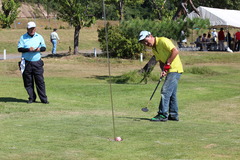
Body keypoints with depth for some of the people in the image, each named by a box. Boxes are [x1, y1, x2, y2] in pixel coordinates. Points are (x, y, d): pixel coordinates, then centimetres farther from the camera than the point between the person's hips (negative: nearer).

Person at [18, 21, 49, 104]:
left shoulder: (39, 37, 10)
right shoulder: (23, 37, 4)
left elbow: (44, 47, 12)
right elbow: (19, 49, -3)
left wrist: (39, 49, -10)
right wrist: (28, 49, -19)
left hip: (37, 62, 1)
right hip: (26, 63, 0)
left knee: (40, 81, -3)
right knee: (28, 82, 2)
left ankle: (44, 99, 0)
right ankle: (32, 98, 14)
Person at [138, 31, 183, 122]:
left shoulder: (163, 41, -14)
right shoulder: (154, 48, 14)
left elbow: (175, 51, -22)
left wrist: (168, 63, -20)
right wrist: (163, 70, -5)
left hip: (175, 69, -10)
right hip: (170, 71, 10)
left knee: (165, 91, -13)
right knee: (171, 93, 12)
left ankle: (163, 115, -12)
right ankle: (173, 115, 19)